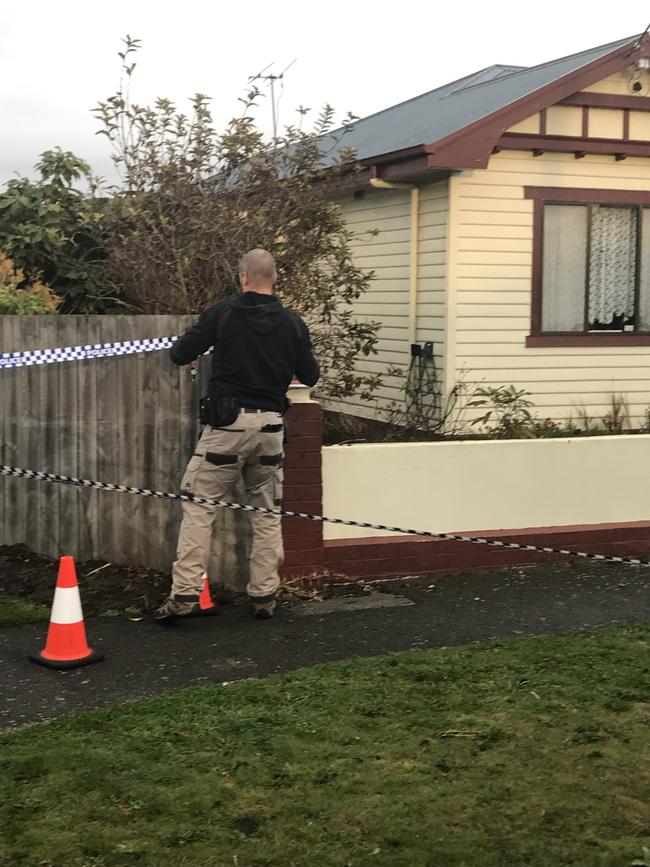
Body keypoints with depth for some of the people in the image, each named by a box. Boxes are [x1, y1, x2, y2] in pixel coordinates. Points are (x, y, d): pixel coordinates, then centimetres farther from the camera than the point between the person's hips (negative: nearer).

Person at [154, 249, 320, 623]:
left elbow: (180, 354, -3)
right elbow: (310, 376, 8)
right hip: (270, 424, 3)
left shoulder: (222, 314, -4)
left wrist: (186, 350, 22)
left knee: (200, 506, 2)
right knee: (267, 511, 13)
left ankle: (185, 593, -3)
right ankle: (265, 594, 15)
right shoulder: (292, 323, 3)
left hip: (226, 423, -2)